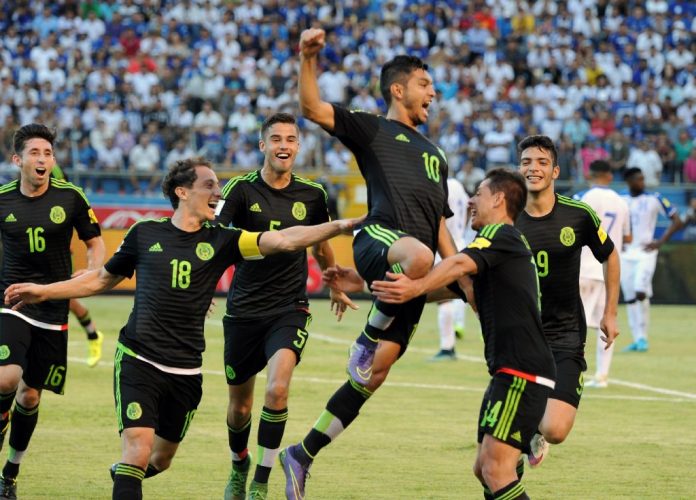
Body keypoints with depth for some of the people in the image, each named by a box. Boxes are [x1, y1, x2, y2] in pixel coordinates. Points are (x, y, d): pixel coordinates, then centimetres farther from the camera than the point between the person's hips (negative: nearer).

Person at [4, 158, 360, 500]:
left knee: (161, 457, 15)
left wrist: (342, 226, -19)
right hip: (138, 359, -3)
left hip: (185, 371, 3)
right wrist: (42, 291, 14)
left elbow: (284, 239, -8)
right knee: (139, 444, -20)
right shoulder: (145, 233, 3)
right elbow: (102, 279, 16)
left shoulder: (220, 241, 3)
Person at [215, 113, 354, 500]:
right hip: (244, 311, 0)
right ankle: (239, 466, 41)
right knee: (240, 406, 10)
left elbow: (322, 246, 21)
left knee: (278, 389, -24)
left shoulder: (312, 195, 3)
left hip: (290, 311, 0)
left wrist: (334, 286, 35)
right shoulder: (242, 189, -6)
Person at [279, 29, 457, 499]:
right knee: (418, 255, -44)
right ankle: (369, 337, -18)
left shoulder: (435, 155, 34)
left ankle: (303, 455, 7)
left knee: (377, 370, -4)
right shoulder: (370, 128, 15)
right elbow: (312, 107, 1)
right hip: (379, 239, -6)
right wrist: (308, 58, -14)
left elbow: (441, 228, 33)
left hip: (417, 261, 6)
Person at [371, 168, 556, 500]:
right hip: (509, 371, 10)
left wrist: (416, 287, -44)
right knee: (484, 469, 12)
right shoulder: (495, 250, 25)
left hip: (521, 372, -10)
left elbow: (460, 264, -27)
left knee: (496, 468, -17)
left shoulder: (501, 234, -6)